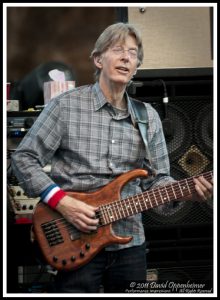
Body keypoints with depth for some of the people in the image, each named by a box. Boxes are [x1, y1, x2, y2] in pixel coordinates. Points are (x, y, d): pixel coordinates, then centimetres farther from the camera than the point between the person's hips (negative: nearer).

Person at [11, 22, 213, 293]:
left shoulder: (149, 117, 7)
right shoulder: (66, 105, -6)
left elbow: (155, 179, 11)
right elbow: (23, 158, -4)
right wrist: (61, 201, -15)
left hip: (130, 242, 4)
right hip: (76, 243, -4)